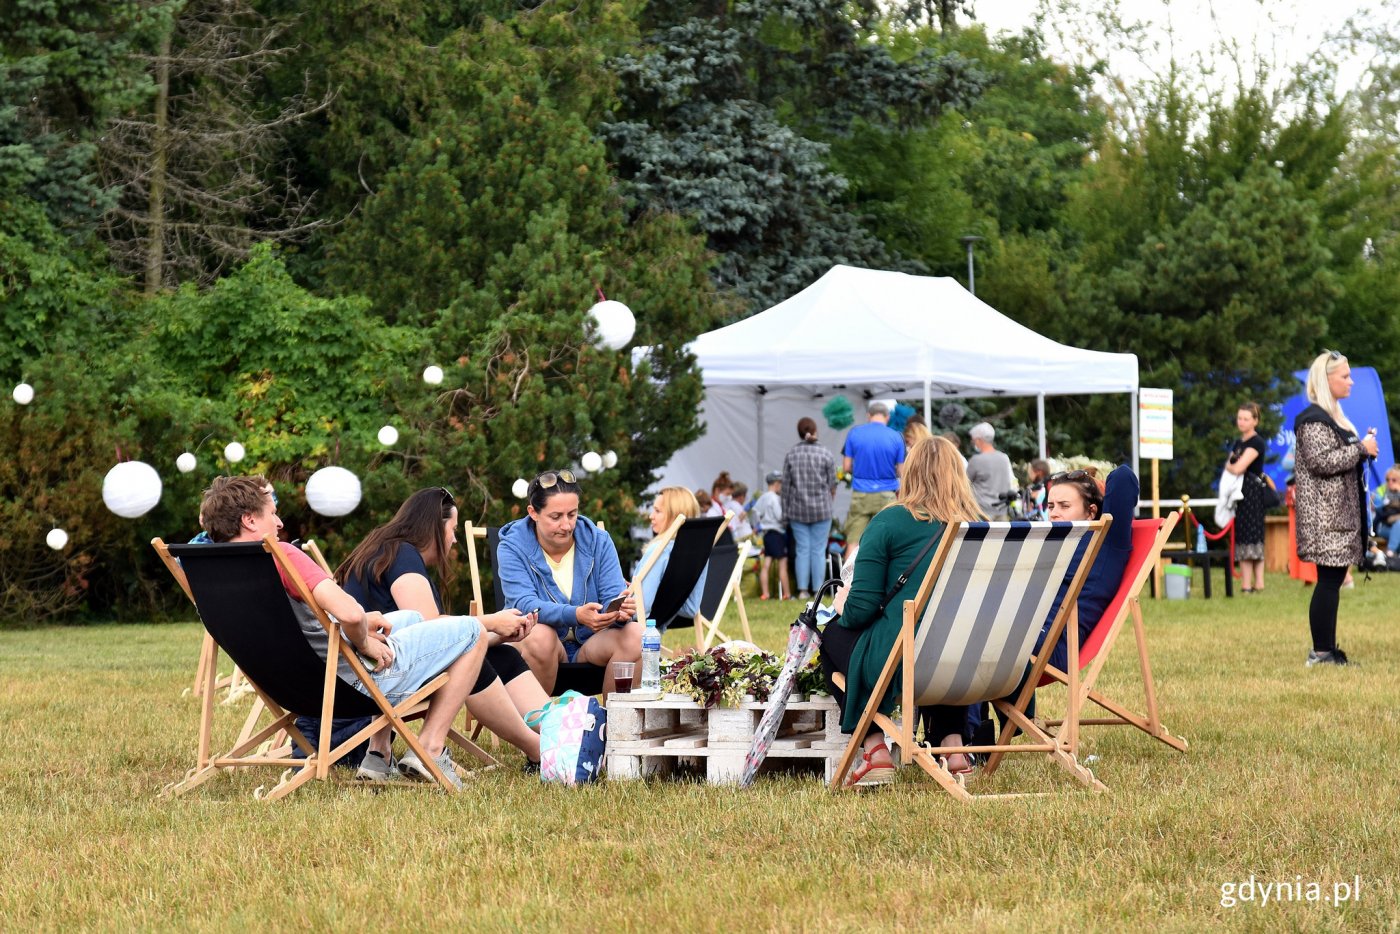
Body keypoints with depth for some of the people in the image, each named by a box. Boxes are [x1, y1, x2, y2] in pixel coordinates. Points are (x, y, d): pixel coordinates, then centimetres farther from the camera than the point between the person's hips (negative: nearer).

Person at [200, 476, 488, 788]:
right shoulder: (279, 554, -25)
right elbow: (349, 612, -35)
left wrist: (360, 624, 8)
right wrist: (363, 643, -13)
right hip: (355, 681, -9)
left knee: (410, 619, 35)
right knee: (472, 632, 6)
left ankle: (378, 753, 28)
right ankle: (430, 748, 1)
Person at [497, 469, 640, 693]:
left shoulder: (598, 541, 1)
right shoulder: (512, 547, -9)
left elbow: (612, 595, -8)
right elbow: (525, 605, -23)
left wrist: (619, 610, -35)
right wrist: (576, 615, -41)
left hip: (591, 644, 3)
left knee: (635, 633, -26)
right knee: (539, 635, -36)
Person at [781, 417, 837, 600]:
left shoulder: (791, 455, 0)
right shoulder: (826, 454, -4)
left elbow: (785, 485, 3)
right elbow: (832, 483, 0)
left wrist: (786, 511, 9)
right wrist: (830, 497, 20)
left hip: (797, 509, 1)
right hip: (821, 509, -1)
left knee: (802, 549, 4)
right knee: (818, 550, 3)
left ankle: (803, 590, 1)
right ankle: (818, 590, 2)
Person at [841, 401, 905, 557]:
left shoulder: (855, 433, -1)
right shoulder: (896, 437, -2)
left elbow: (846, 467, 2)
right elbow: (901, 471, 1)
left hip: (860, 495, 0)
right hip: (886, 496, 0)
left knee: (853, 542, 1)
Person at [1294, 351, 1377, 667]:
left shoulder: (1332, 416, 19)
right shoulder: (1314, 419, -12)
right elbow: (1321, 461, -21)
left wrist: (1364, 449, 10)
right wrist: (1361, 448, -14)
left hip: (1340, 510, 10)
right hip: (1325, 514, -10)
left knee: (1333, 581, 8)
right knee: (1329, 580, -10)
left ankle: (1327, 650, 10)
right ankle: (1321, 652, -8)